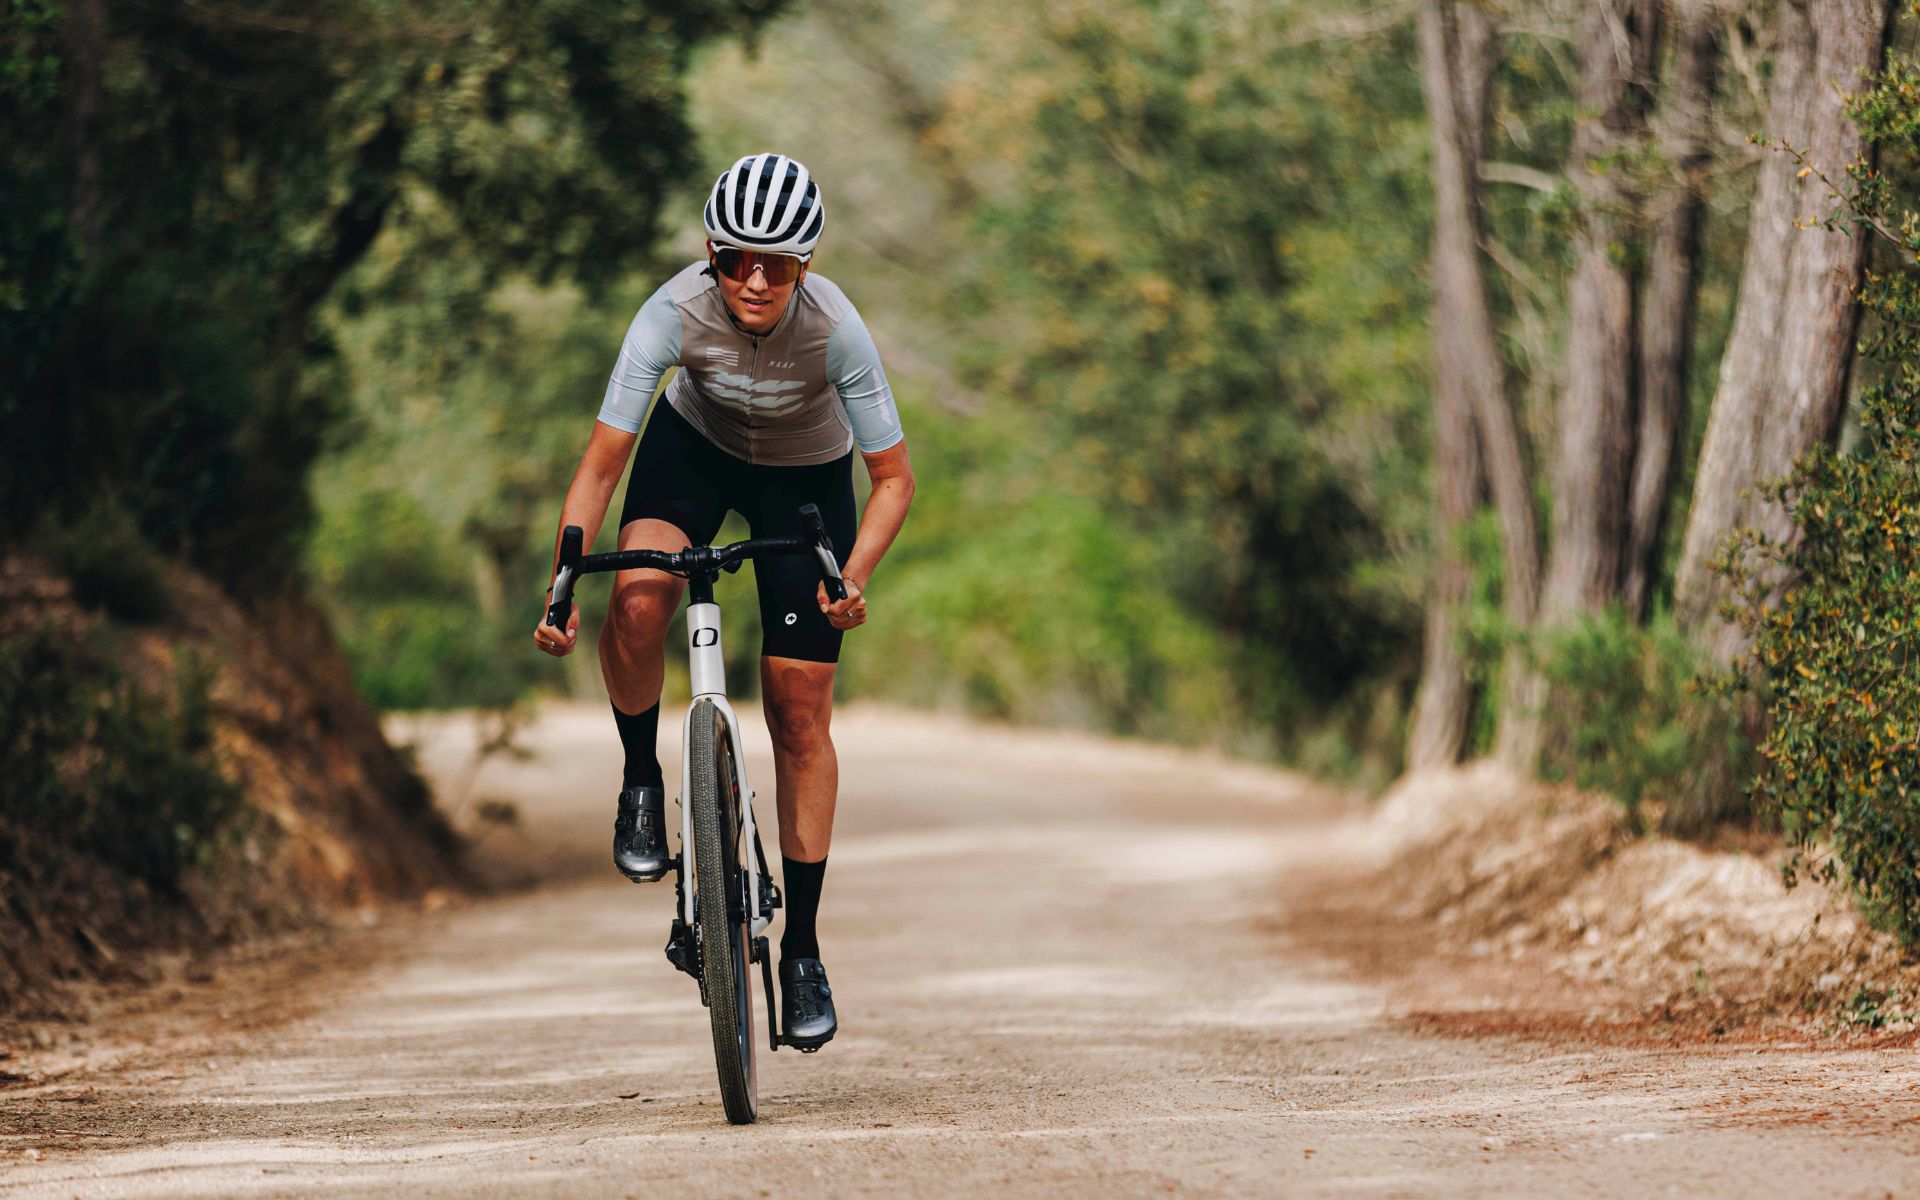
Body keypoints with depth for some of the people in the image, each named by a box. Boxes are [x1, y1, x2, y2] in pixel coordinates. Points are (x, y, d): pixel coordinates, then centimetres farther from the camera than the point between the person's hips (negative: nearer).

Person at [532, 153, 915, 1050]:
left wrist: (854, 576, -39)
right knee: (637, 602, -32)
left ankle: (802, 949, 10)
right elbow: (602, 463, -27)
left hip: (806, 478, 0)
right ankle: (641, 780, -4)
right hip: (695, 447, 1)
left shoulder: (835, 328, -32)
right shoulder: (675, 312, -32)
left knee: (800, 720, -2)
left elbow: (894, 477, -23)